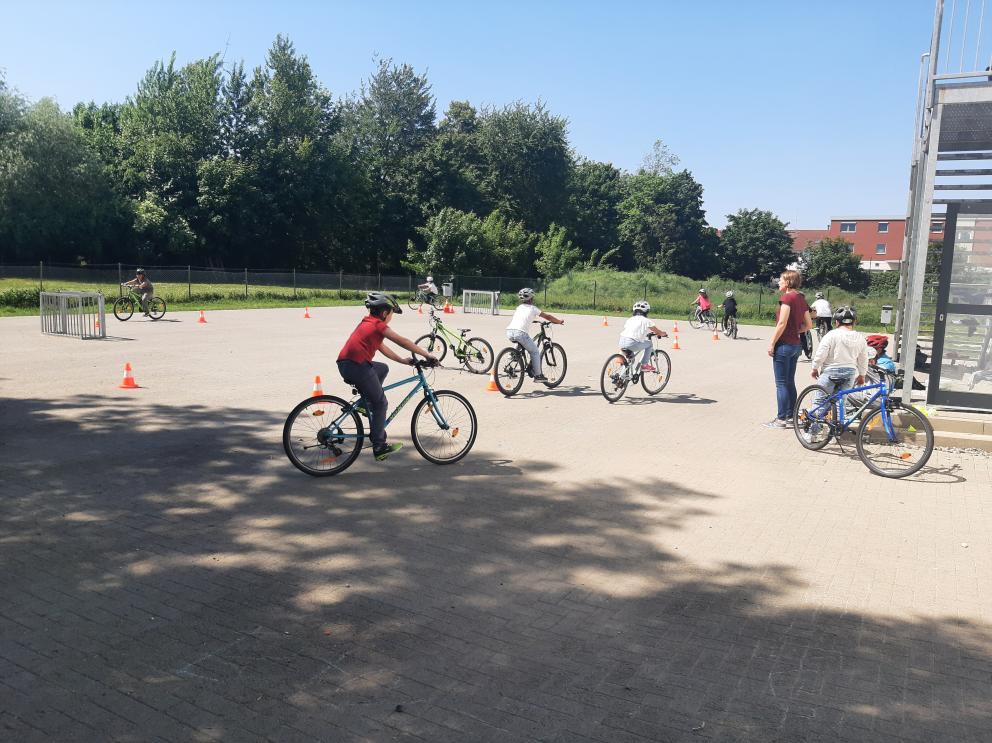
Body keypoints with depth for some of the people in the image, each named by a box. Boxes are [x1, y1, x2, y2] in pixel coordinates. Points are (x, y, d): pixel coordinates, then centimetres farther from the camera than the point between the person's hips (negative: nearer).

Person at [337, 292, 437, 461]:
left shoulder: (367, 323, 24)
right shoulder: (378, 325, -2)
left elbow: (382, 347, 29)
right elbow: (402, 342, -4)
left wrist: (403, 360, 27)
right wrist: (427, 355, 2)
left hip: (344, 365, 9)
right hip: (358, 366, -9)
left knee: (383, 368, 30)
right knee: (381, 403, 3)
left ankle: (367, 402, 24)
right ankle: (379, 447, 5)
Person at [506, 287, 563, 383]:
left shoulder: (519, 307, 26)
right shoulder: (532, 308, 12)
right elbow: (548, 317, 18)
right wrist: (559, 321, 32)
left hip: (509, 332, 6)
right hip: (520, 333, -6)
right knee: (535, 351, 10)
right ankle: (537, 375, 11)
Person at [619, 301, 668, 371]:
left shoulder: (630, 319, 22)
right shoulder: (645, 320, 5)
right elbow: (660, 332, 10)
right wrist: (665, 334, 32)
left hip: (621, 343, 6)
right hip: (632, 344, -6)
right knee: (649, 344, 16)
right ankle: (644, 365, 13)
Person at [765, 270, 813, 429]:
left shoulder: (787, 298, -14)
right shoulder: (801, 299, 11)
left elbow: (782, 323, -19)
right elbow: (808, 325, 13)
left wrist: (772, 343, -14)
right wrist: (795, 331, 13)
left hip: (784, 344, -8)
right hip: (796, 344, 8)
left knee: (781, 383, -3)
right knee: (790, 382, 15)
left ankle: (781, 419, 0)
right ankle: (790, 416, 20)